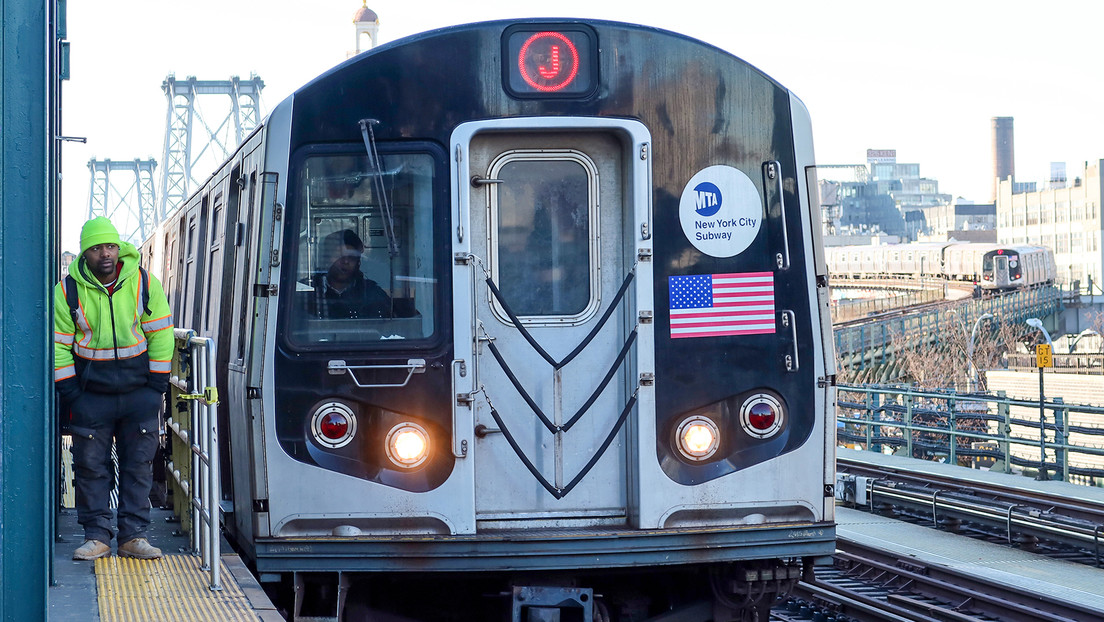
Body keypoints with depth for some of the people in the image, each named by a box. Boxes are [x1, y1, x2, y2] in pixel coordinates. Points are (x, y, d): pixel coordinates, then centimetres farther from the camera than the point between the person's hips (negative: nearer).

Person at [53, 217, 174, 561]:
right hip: (90, 393, -1)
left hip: (138, 391, 1)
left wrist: (157, 385, -2)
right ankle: (96, 536, 8)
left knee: (139, 465, 2)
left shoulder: (145, 284, -2)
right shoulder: (68, 290, -4)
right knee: (91, 466, 1)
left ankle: (134, 536, 9)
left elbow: (161, 336, 3)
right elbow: (59, 345, 0)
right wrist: (68, 391, -6)